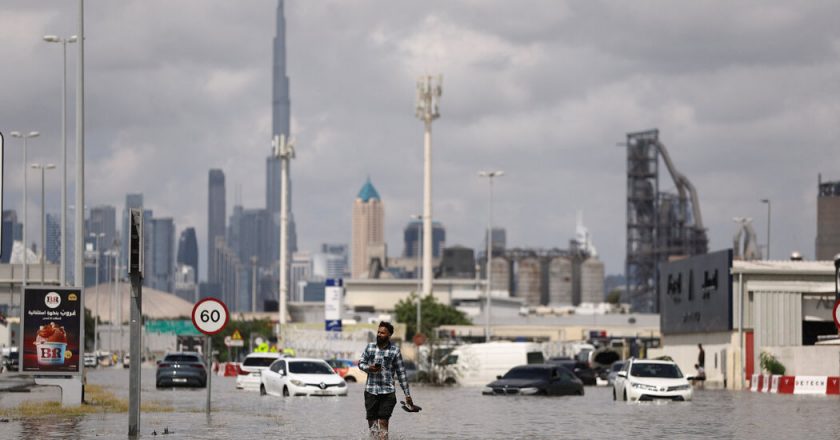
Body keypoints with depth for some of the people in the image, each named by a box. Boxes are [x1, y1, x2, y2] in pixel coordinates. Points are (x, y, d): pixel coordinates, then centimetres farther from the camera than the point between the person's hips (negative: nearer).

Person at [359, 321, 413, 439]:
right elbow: (361, 363, 15)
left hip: (387, 391, -3)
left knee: (383, 423, -9)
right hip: (370, 390, 3)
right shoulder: (370, 347, 8)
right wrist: (369, 368, -9)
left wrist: (407, 394, 1)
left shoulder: (395, 351, 1)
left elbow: (401, 373, 3)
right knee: (372, 422, 3)